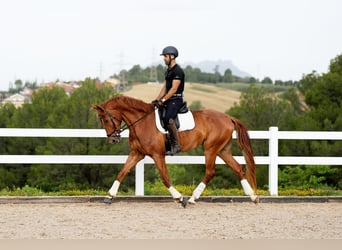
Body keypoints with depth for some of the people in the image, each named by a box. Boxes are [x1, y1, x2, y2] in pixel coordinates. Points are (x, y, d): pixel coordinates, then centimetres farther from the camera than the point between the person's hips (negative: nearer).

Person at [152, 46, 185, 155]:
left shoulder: (178, 71, -13)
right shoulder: (168, 71, 17)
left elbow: (174, 89, -18)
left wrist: (163, 100, -19)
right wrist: (157, 100, 8)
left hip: (176, 100, -10)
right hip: (168, 100, 10)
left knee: (168, 119, -28)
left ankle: (176, 145, -22)